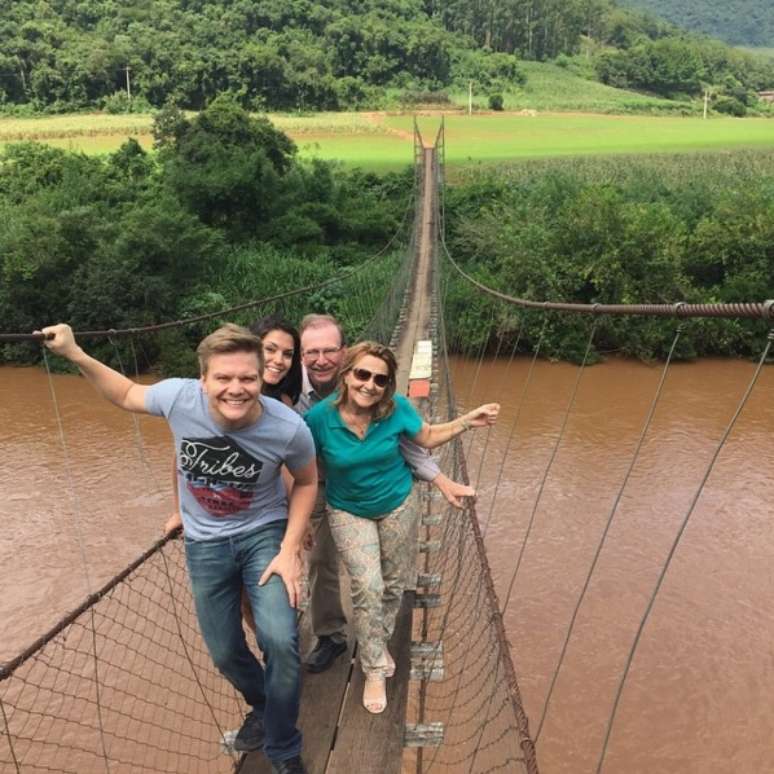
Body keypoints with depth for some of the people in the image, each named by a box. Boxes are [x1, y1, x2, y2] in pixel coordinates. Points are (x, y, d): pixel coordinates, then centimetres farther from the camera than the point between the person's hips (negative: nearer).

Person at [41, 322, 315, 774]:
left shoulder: (289, 428, -27)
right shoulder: (179, 397, -24)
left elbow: (307, 482, -6)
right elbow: (128, 395, -1)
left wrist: (290, 549, -12)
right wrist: (75, 355, -7)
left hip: (265, 533, -2)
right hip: (205, 543, 2)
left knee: (280, 640, -18)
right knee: (226, 653, 12)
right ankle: (263, 707, 48)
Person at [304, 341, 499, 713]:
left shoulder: (397, 408, -20)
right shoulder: (319, 417, -25)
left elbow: (430, 437, -4)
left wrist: (469, 420, -16)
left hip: (397, 506, 2)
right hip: (349, 512, -2)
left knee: (393, 584, 15)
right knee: (368, 588, -12)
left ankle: (378, 643, 43)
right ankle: (374, 669, 10)